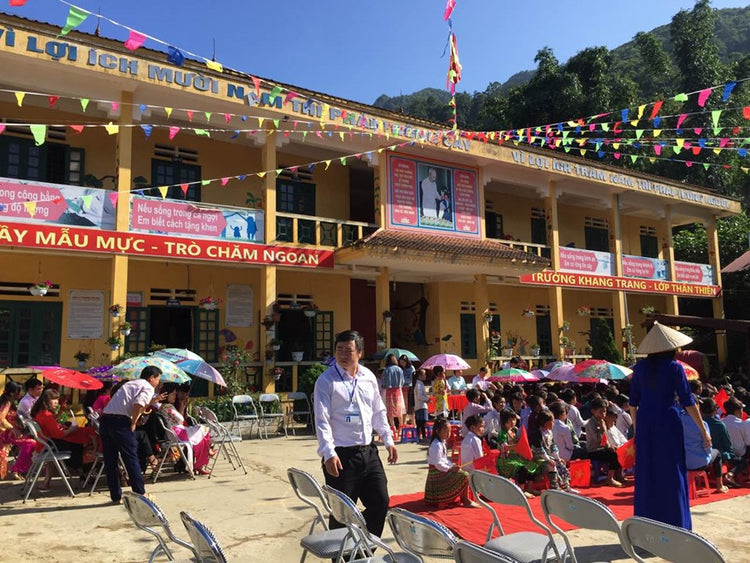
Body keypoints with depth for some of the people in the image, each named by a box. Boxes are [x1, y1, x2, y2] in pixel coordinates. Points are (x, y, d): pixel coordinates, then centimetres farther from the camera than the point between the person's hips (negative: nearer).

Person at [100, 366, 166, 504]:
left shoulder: (131, 384, 27)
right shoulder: (148, 387, 1)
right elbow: (138, 405, -18)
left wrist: (153, 401, 28)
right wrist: (133, 423, -7)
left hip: (105, 419, 8)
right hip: (120, 422, -8)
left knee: (110, 461, 11)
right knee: (131, 458, 3)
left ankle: (116, 496, 18)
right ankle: (140, 493, 11)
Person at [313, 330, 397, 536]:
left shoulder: (369, 377, 9)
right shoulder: (326, 380, -8)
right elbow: (322, 420, -14)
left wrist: (388, 440, 13)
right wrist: (329, 453, -23)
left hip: (368, 452, 6)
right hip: (342, 456, -6)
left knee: (380, 502, 12)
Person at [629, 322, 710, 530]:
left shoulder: (640, 367, 4)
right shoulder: (674, 367, -6)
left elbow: (633, 402, 8)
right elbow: (687, 402, -6)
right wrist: (703, 431, 1)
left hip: (645, 423, 4)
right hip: (667, 423, -3)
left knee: (646, 476, 10)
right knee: (672, 476, 5)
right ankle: (674, 527, 11)